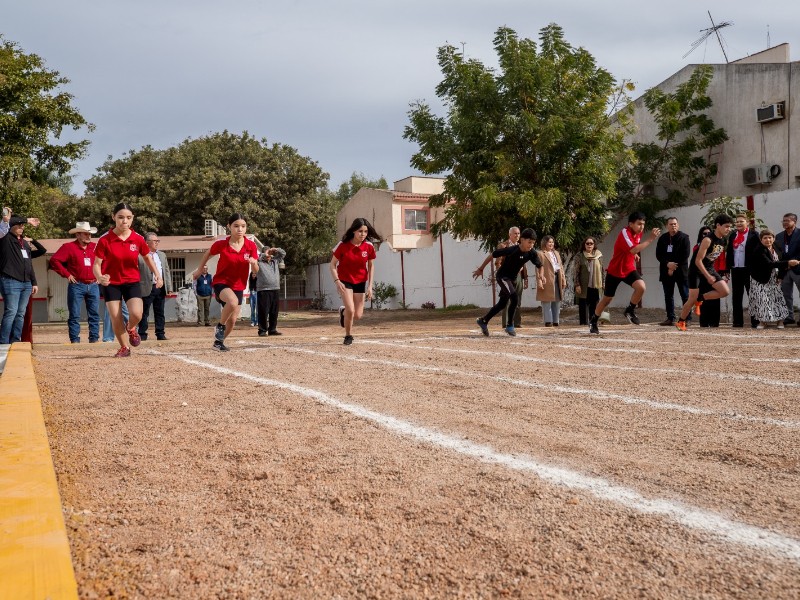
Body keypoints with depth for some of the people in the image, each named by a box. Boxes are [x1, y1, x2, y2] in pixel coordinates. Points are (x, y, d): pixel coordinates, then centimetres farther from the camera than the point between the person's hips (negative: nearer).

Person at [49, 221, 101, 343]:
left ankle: (94, 339, 10)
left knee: (94, 314, 4)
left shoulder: (95, 247, 10)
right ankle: (74, 340, 3)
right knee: (75, 315, -1)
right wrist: (66, 274, -9)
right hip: (77, 285, -4)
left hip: (93, 285, 4)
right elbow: (54, 260, -8)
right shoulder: (69, 247, -2)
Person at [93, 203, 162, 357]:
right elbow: (97, 264, -12)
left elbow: (148, 257, 11)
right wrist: (100, 277, -32)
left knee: (136, 314, -20)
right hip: (111, 283, -1)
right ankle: (125, 348, 24)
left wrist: (157, 274, 1)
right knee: (116, 319, -2)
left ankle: (130, 329, 18)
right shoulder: (105, 240, -14)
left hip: (132, 282, 1)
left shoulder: (138, 239, -8)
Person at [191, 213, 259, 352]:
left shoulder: (251, 246, -9)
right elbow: (208, 253, 8)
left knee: (232, 320, 9)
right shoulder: (221, 244, -14)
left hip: (238, 286, 4)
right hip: (221, 282, -4)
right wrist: (199, 269, 16)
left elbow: (255, 271, -5)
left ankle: (219, 341, 37)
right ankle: (220, 326, -8)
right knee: (233, 302, -35)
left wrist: (254, 263, -27)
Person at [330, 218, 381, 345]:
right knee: (351, 311, -18)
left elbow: (371, 266, 1)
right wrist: (337, 281, -22)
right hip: (345, 281, -3)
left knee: (357, 315, 2)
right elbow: (333, 264, -9)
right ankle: (348, 336, 8)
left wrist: (370, 286, -4)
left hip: (360, 282, 3)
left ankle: (343, 312, 37)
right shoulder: (343, 245, -18)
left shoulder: (369, 247, -11)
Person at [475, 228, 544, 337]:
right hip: (502, 276, -7)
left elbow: (539, 265, 4)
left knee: (502, 303, 12)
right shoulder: (512, 250, -28)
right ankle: (510, 325, -7)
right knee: (514, 298, -22)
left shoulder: (532, 253, -13)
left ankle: (483, 321, 28)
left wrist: (539, 276, -17)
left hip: (513, 279, 7)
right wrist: (481, 269, -12)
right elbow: (493, 254, -19)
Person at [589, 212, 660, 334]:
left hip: (629, 269, 5)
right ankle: (593, 321, 26)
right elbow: (633, 250, -40)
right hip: (615, 270, -5)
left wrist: (635, 254, 7)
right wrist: (651, 239, -40)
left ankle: (630, 311, 0)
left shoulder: (638, 233, -1)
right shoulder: (624, 233, -24)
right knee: (607, 299, 6)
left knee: (641, 287, -22)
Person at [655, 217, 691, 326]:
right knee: (668, 296, 7)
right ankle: (670, 318, 12)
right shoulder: (663, 238, 11)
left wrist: (674, 267, -10)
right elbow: (658, 255, 6)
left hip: (680, 271, -4)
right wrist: (667, 264, -11)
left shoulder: (684, 237, -1)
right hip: (666, 271, 5)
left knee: (685, 295, -4)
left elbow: (685, 255, -8)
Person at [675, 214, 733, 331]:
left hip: (710, 268, 7)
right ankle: (681, 322, 14)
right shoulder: (708, 240, -24)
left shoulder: (724, 240, -1)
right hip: (697, 269, -7)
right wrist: (708, 276, -25)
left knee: (725, 291, -9)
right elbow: (698, 261, -25)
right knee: (692, 299, -4)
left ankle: (700, 298, 9)